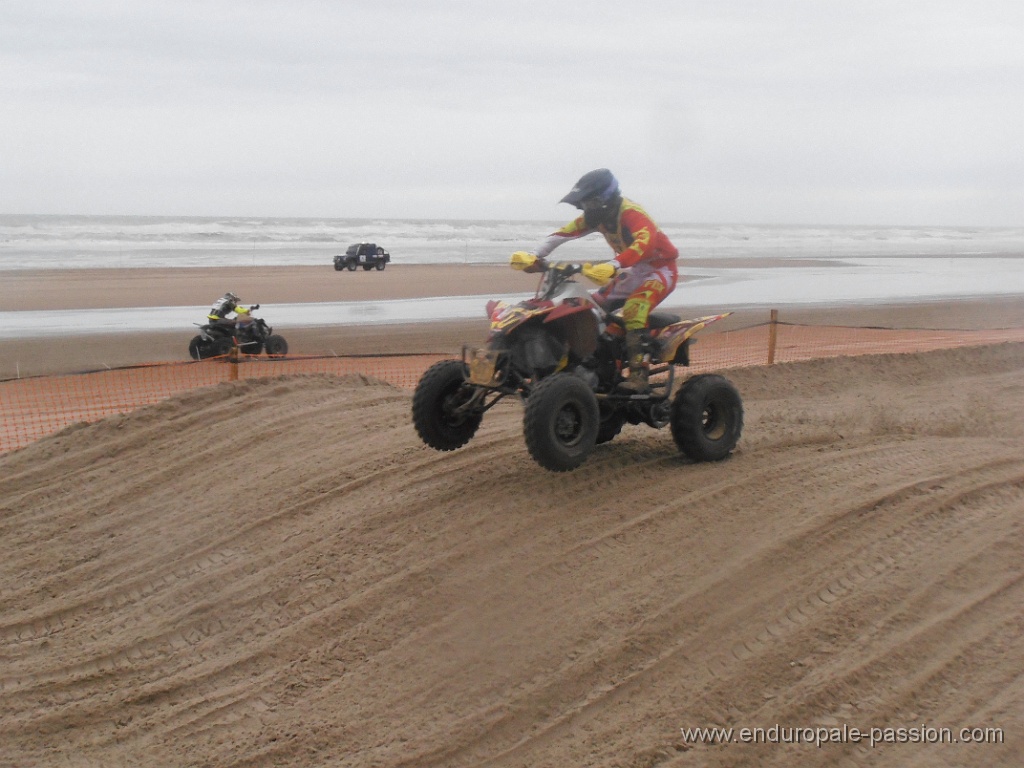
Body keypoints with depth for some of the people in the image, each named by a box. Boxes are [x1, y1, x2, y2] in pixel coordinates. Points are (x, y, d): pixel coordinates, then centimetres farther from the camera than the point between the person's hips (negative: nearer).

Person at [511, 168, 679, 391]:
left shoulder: (630, 214, -27)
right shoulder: (597, 215, -1)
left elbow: (646, 242, -46)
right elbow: (564, 233, -4)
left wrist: (612, 266, -60)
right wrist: (534, 255, -18)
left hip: (660, 270, -9)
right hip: (633, 271, 9)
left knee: (633, 310, -33)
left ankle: (638, 375, -35)